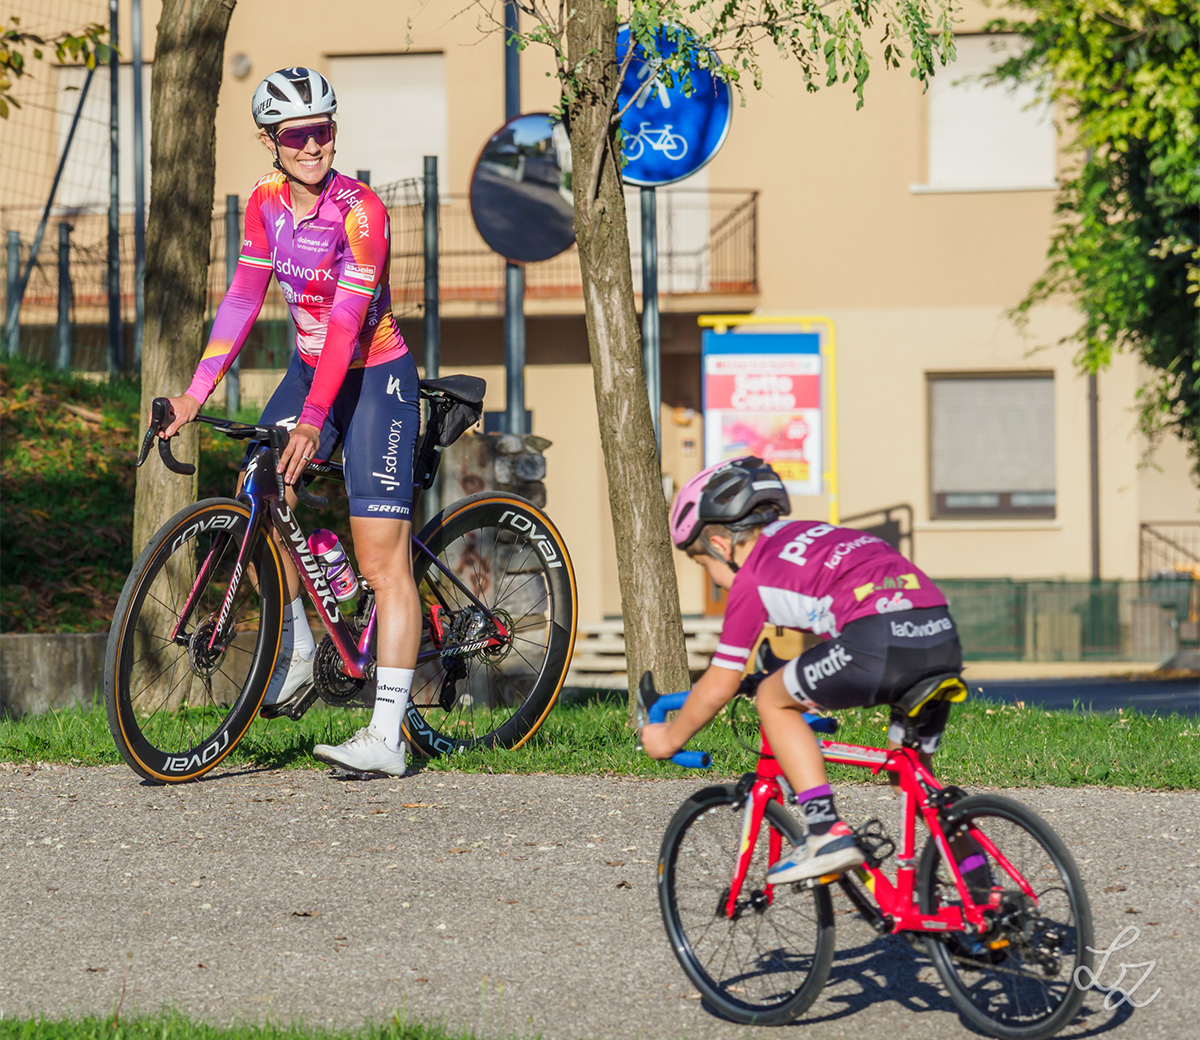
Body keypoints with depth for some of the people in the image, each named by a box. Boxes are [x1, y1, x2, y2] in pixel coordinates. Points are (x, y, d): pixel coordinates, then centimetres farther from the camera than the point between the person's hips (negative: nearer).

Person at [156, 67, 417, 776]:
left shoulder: (361, 211, -22)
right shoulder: (268, 202, -2)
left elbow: (347, 322, -28)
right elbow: (244, 297, 1)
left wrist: (312, 423, -35)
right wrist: (196, 392, -6)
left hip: (376, 377, -7)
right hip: (311, 369, 7)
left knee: (382, 559, -11)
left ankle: (388, 738, -14)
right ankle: (298, 651, 14)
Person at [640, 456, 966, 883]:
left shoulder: (752, 577, 11)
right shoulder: (812, 532, 32)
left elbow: (717, 691, 16)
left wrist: (670, 738, 33)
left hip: (880, 639, -7)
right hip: (944, 638, 8)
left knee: (772, 699, 14)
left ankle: (828, 833, 2)